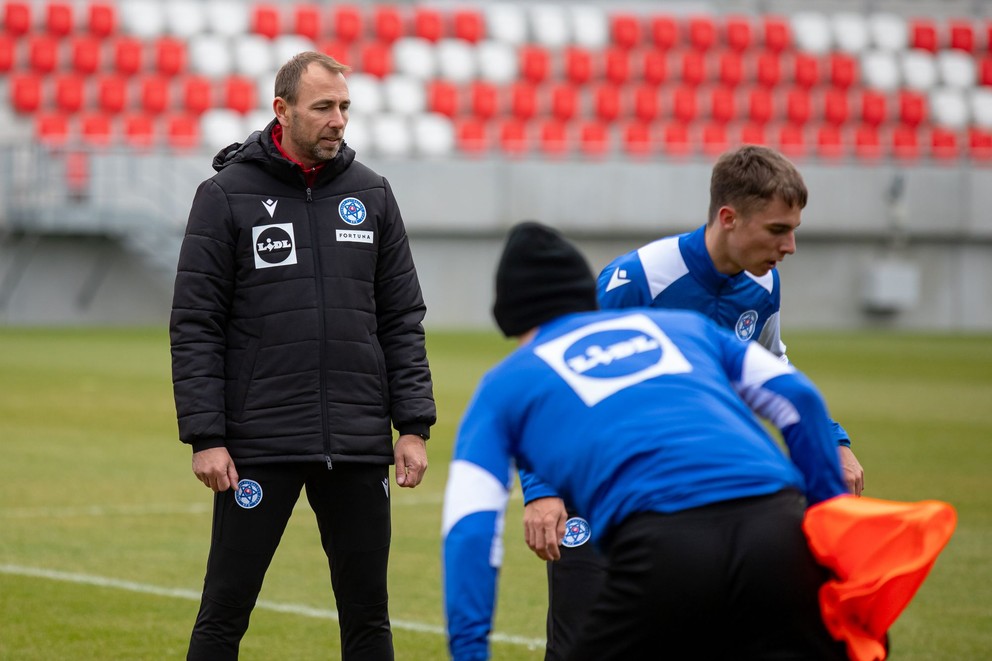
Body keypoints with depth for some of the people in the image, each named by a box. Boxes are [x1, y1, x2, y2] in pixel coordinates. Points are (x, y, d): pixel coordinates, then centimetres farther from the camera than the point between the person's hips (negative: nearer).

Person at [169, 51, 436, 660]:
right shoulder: (227, 196, -2)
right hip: (259, 445, -3)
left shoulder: (371, 195, 9)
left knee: (368, 612, 8)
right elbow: (195, 327, -3)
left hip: (359, 448, 3)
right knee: (226, 609, 0)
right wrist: (205, 436, -10)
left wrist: (414, 426, 2)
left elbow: (403, 321, 11)